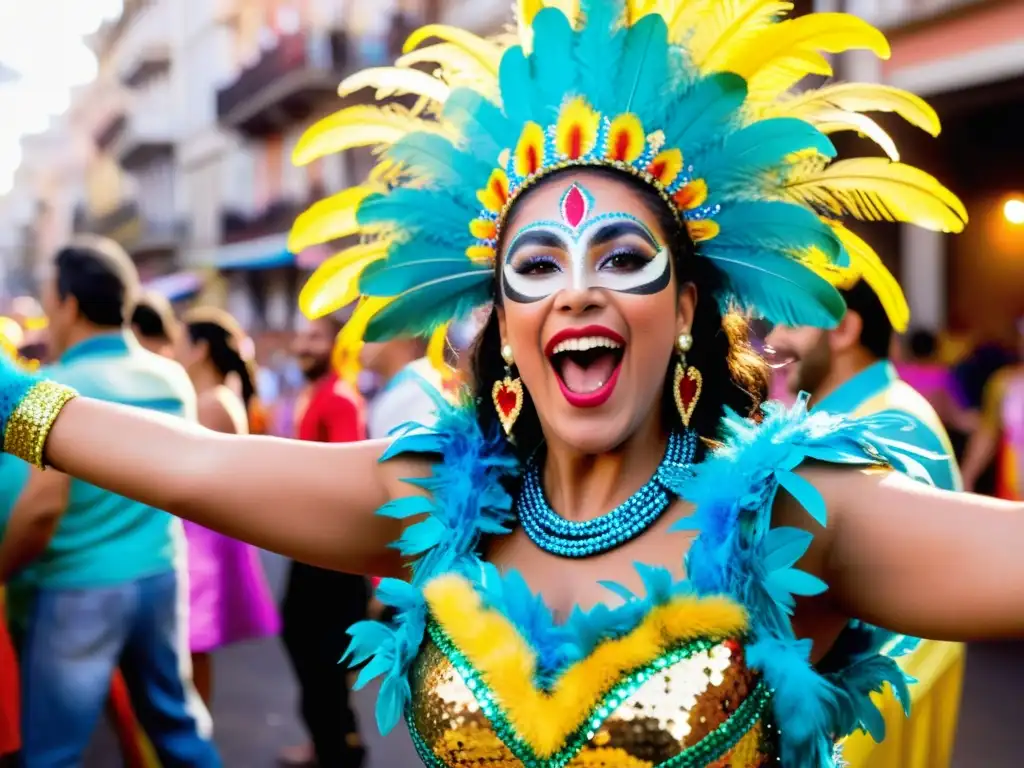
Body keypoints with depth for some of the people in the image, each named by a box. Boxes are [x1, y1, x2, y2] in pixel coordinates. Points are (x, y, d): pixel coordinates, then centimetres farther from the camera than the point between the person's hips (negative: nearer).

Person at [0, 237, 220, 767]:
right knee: (180, 725, 17)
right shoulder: (173, 379, 5)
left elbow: (44, 505, -20)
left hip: (79, 590, -6)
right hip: (161, 577, 6)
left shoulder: (58, 387, -15)